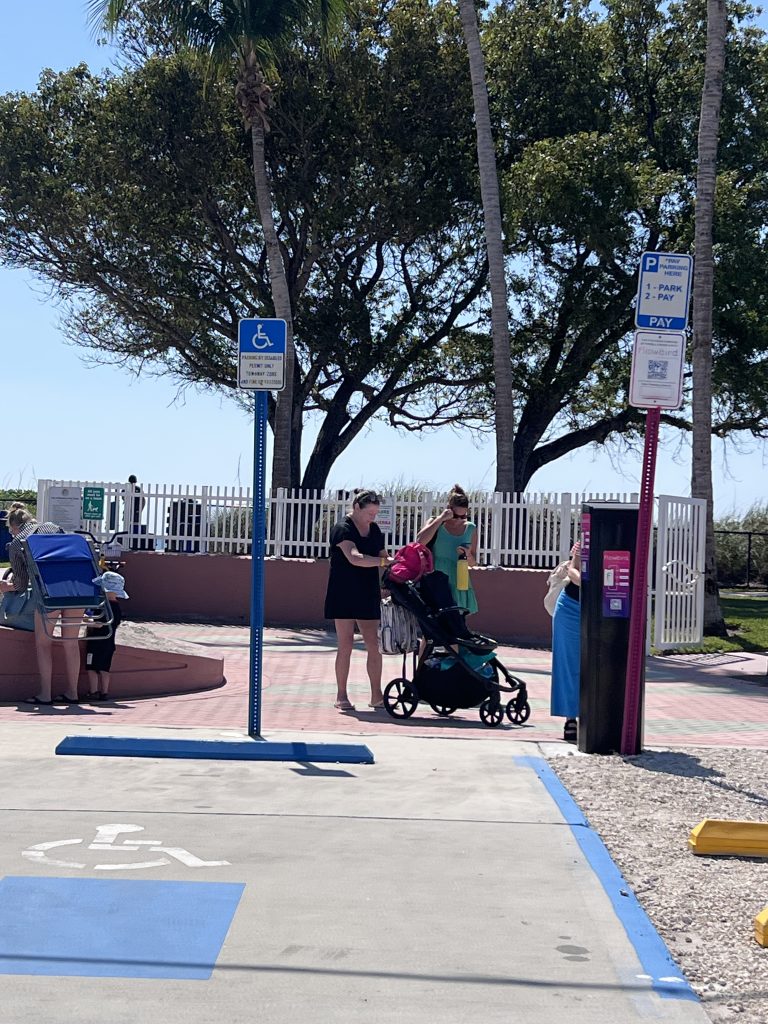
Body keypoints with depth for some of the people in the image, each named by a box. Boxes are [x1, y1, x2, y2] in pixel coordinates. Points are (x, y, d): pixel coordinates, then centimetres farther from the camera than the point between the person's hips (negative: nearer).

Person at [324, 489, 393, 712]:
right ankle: (341, 696, 5)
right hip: (344, 595, -6)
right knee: (345, 645, -3)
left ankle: (376, 695, 8)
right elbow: (354, 558, -26)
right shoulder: (342, 529, -11)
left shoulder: (375, 530, 11)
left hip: (368, 595, 6)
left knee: (374, 645, 2)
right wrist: (384, 561, -34)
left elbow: (383, 557, 10)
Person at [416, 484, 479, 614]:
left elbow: (473, 562, 14)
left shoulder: (471, 529, 9)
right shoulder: (435, 523, 1)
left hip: (458, 584, 3)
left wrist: (467, 555, -10)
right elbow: (420, 542, -20)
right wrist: (441, 519, -18)